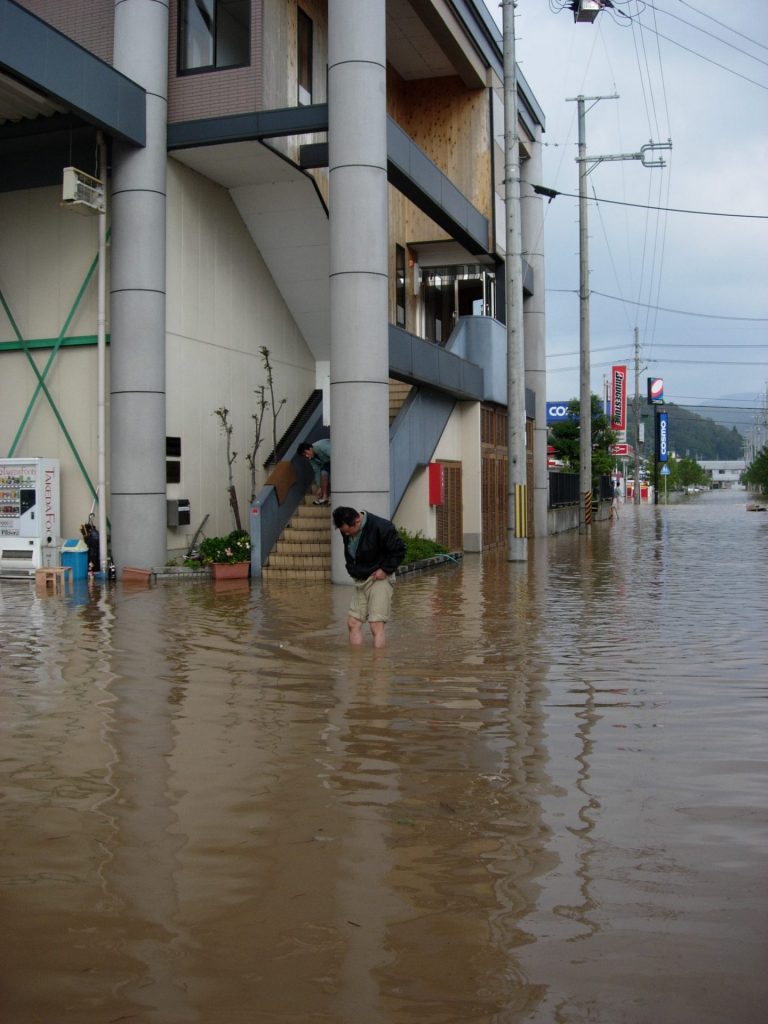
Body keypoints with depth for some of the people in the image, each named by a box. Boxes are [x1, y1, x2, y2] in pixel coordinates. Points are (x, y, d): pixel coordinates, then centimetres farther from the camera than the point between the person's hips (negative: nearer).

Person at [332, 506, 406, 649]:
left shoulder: (381, 527, -19)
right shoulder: (346, 530, 2)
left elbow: (399, 550, -12)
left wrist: (385, 569, -16)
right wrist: (352, 570, 6)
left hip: (379, 579, -7)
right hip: (360, 581, 7)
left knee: (376, 625, -12)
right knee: (353, 623, 3)